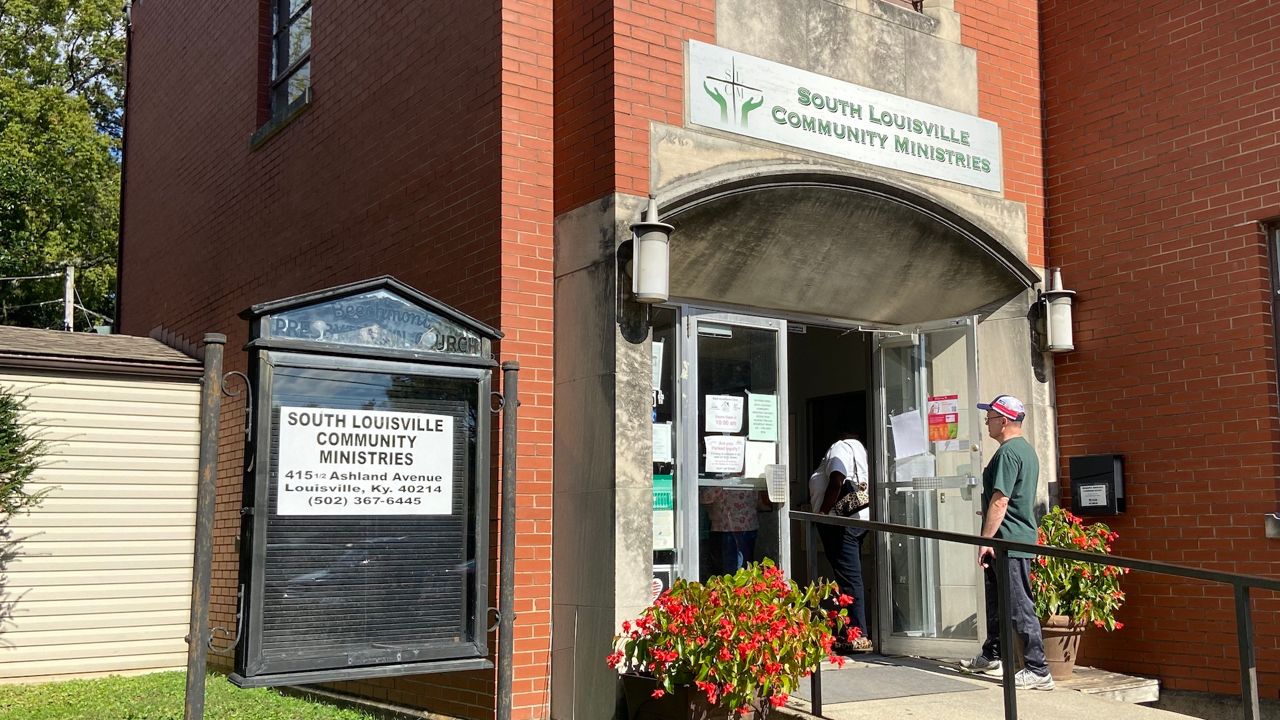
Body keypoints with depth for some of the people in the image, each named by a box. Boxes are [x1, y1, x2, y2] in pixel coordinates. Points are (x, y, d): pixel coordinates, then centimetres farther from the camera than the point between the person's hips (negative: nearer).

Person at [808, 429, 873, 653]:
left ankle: (858, 636, -11)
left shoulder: (841, 448, -9)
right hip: (857, 519, 10)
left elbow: (836, 483, -20)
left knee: (849, 578, -10)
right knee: (850, 577, 14)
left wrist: (823, 513, -15)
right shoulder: (858, 448, 21)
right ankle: (852, 632, 18)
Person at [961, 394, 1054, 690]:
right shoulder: (1026, 449, 16)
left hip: (1007, 541, -11)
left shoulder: (1008, 452, -17)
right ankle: (991, 656, 35)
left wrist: (986, 540, -21)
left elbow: (1000, 501, -23)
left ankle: (1037, 671, -5)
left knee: (1019, 606, -8)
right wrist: (991, 532, 29)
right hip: (1020, 538, 11)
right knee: (996, 601, 22)